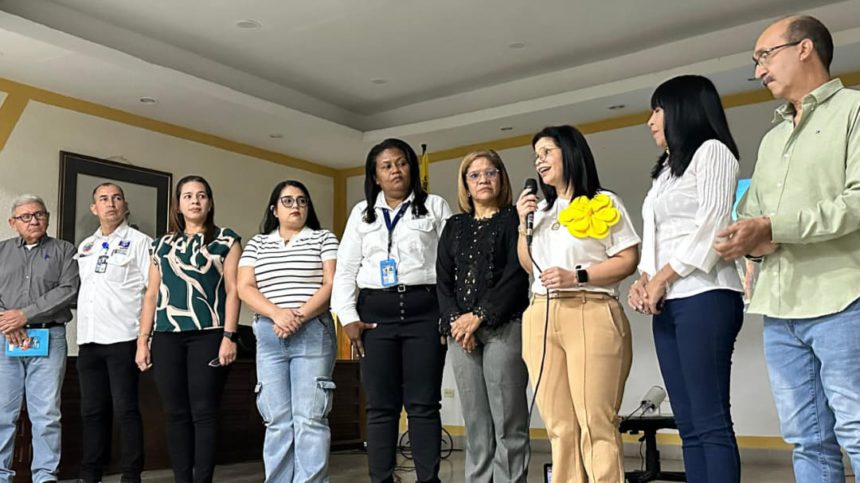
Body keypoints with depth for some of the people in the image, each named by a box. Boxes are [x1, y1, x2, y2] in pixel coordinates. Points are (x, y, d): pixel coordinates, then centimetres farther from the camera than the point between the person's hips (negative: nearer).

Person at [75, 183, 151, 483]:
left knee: (125, 408, -4)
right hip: (89, 338, 6)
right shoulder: (85, 246, 18)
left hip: (123, 338, -6)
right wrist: (84, 326, 15)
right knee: (92, 410, 10)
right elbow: (82, 288, 24)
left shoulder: (139, 242, -1)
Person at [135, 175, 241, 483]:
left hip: (208, 335, -3)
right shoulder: (163, 245, 17)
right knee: (176, 413, 5)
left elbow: (232, 290, -2)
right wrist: (142, 340, 8)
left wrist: (229, 336, -10)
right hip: (167, 337, 4)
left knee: (203, 411, -4)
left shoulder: (226, 240, 6)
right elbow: (151, 295, 15)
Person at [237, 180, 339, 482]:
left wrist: (300, 316, -15)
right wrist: (277, 313, -14)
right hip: (269, 337, 3)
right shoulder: (257, 244, 15)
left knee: (310, 418, -6)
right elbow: (245, 288, 4)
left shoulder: (324, 239, 9)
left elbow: (332, 284, -2)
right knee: (277, 420, 3)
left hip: (313, 335, -2)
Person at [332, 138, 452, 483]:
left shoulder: (435, 207, 9)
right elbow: (346, 269, 11)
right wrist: (348, 317, 0)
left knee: (423, 404, -1)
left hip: (424, 309, -2)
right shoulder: (362, 213, 16)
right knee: (380, 406, 3)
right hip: (376, 311, 2)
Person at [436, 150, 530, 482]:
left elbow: (516, 275, -6)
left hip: (504, 327, -4)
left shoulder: (514, 219, 6)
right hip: (461, 331, 4)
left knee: (507, 420, -5)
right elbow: (443, 280, 12)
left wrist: (480, 316, -12)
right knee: (475, 421, 6)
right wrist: (454, 320, -5)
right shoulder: (454, 226, 19)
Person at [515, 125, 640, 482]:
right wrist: (523, 224, 9)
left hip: (590, 315, -5)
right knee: (559, 425, 6)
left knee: (595, 422, -9)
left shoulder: (603, 202, 4)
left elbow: (629, 260, -4)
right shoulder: (541, 209, 22)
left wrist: (577, 276, -14)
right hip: (541, 318, 6)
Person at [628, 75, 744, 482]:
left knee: (711, 421, -9)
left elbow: (710, 227, -9)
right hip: (668, 304, 8)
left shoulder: (711, 151, 2)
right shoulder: (665, 170, 26)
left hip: (703, 298, -8)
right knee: (689, 424, 5)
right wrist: (644, 281, 4)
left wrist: (661, 278, -9)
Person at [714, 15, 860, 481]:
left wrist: (772, 226, -15)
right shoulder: (771, 139, 24)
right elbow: (748, 214, 18)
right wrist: (750, 240, -5)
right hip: (780, 309, 7)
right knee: (807, 441, 8)